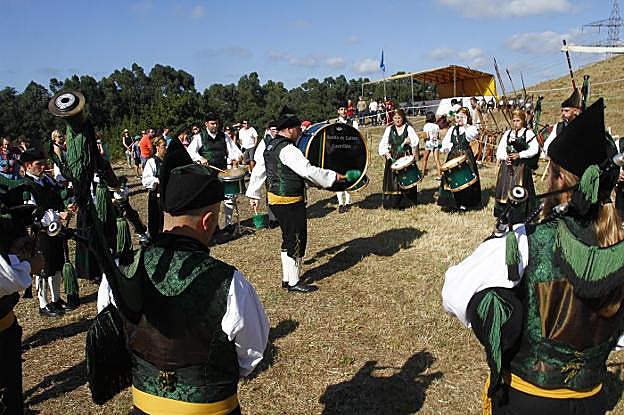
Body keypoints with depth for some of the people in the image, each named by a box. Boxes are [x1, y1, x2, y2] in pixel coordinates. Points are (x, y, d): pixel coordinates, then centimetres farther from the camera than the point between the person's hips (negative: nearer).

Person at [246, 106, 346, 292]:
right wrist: (334, 176, -19)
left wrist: (253, 194, 24)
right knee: (296, 240, 2)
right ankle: (293, 282, 13)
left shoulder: (270, 146, 10)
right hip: (290, 202, -10)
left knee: (289, 239, 19)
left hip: (276, 199, 10)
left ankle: (287, 278, 29)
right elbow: (308, 171, -27)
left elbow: (258, 171, 16)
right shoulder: (288, 150, -20)